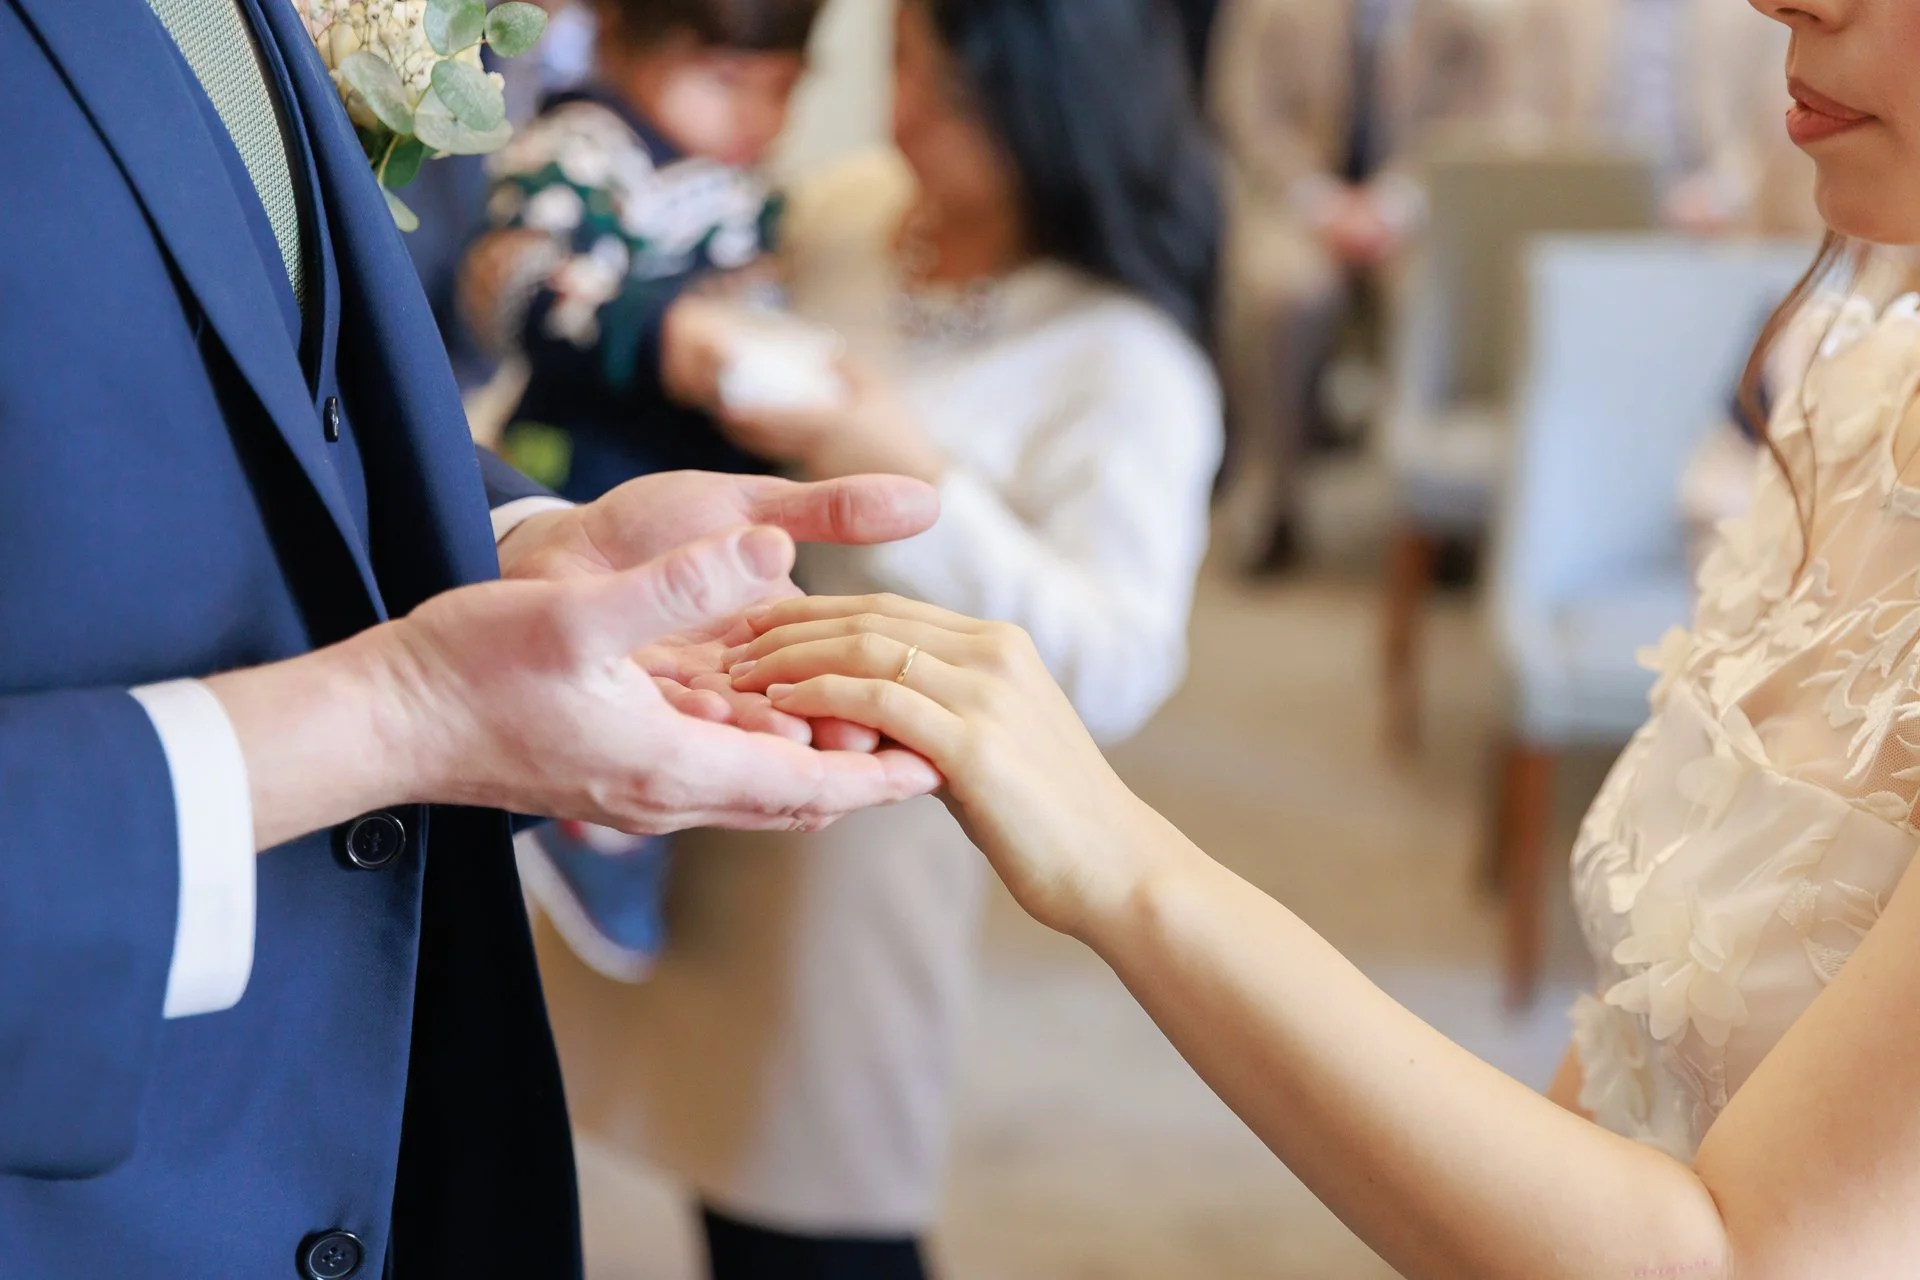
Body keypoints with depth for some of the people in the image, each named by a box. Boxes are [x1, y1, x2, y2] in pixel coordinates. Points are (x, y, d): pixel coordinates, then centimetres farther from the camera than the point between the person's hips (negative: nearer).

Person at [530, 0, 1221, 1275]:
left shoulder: (1129, 364, -18)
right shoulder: (846, 207, 0)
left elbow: (1115, 668, -24)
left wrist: (906, 473, -30)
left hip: (864, 804, -5)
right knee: (725, 1165, 18)